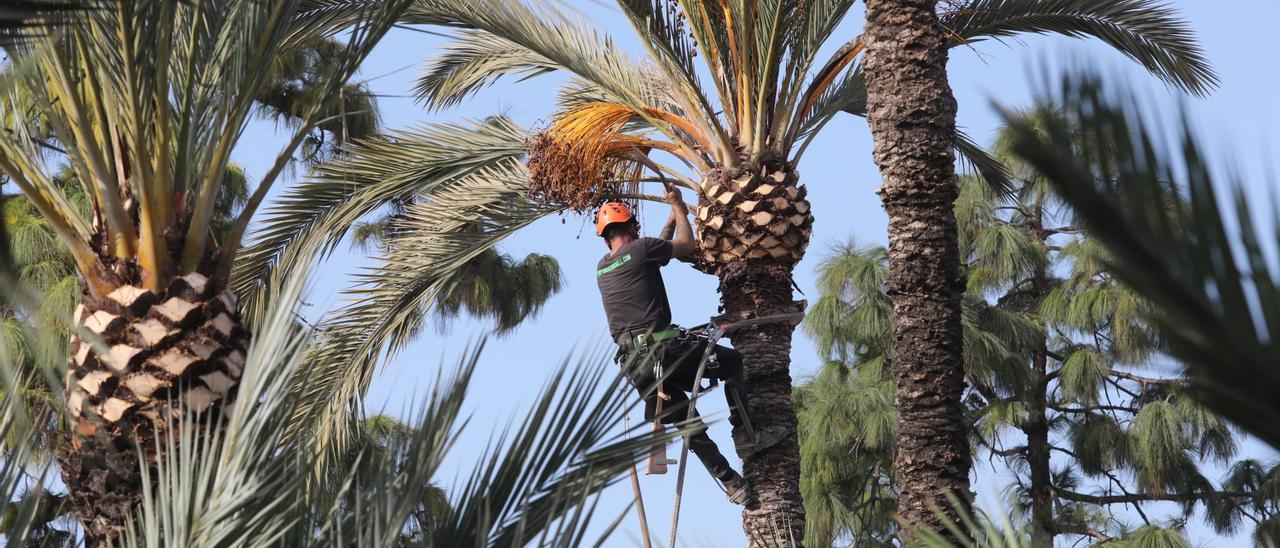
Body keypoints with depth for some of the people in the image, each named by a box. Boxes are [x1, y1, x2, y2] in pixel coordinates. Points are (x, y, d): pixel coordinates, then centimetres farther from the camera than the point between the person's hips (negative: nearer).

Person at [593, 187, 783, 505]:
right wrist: (678, 209, 26)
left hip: (633, 364, 7)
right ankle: (744, 436, 6)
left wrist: (672, 218, 43)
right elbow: (687, 246, 11)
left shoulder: (602, 268, 18)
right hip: (661, 349, -7)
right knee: (733, 361, 11)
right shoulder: (639, 249, -4)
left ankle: (732, 483, 13)